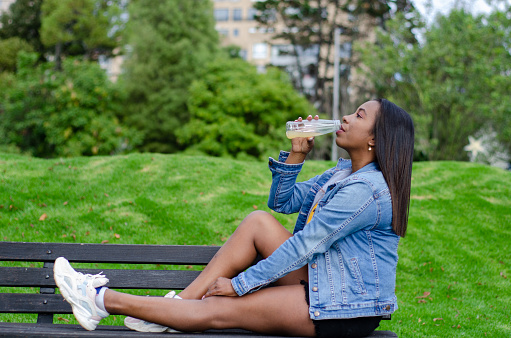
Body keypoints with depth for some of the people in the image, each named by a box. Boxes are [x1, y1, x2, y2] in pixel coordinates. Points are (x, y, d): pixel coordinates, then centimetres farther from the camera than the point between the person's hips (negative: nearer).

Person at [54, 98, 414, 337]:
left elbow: (302, 246, -20)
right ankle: (181, 303, -2)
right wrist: (296, 155, -2)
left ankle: (102, 300, -3)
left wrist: (239, 283, -14)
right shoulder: (344, 173, 10)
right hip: (320, 283, 9)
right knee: (259, 221, -3)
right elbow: (284, 202, 15)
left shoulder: (365, 190, -21)